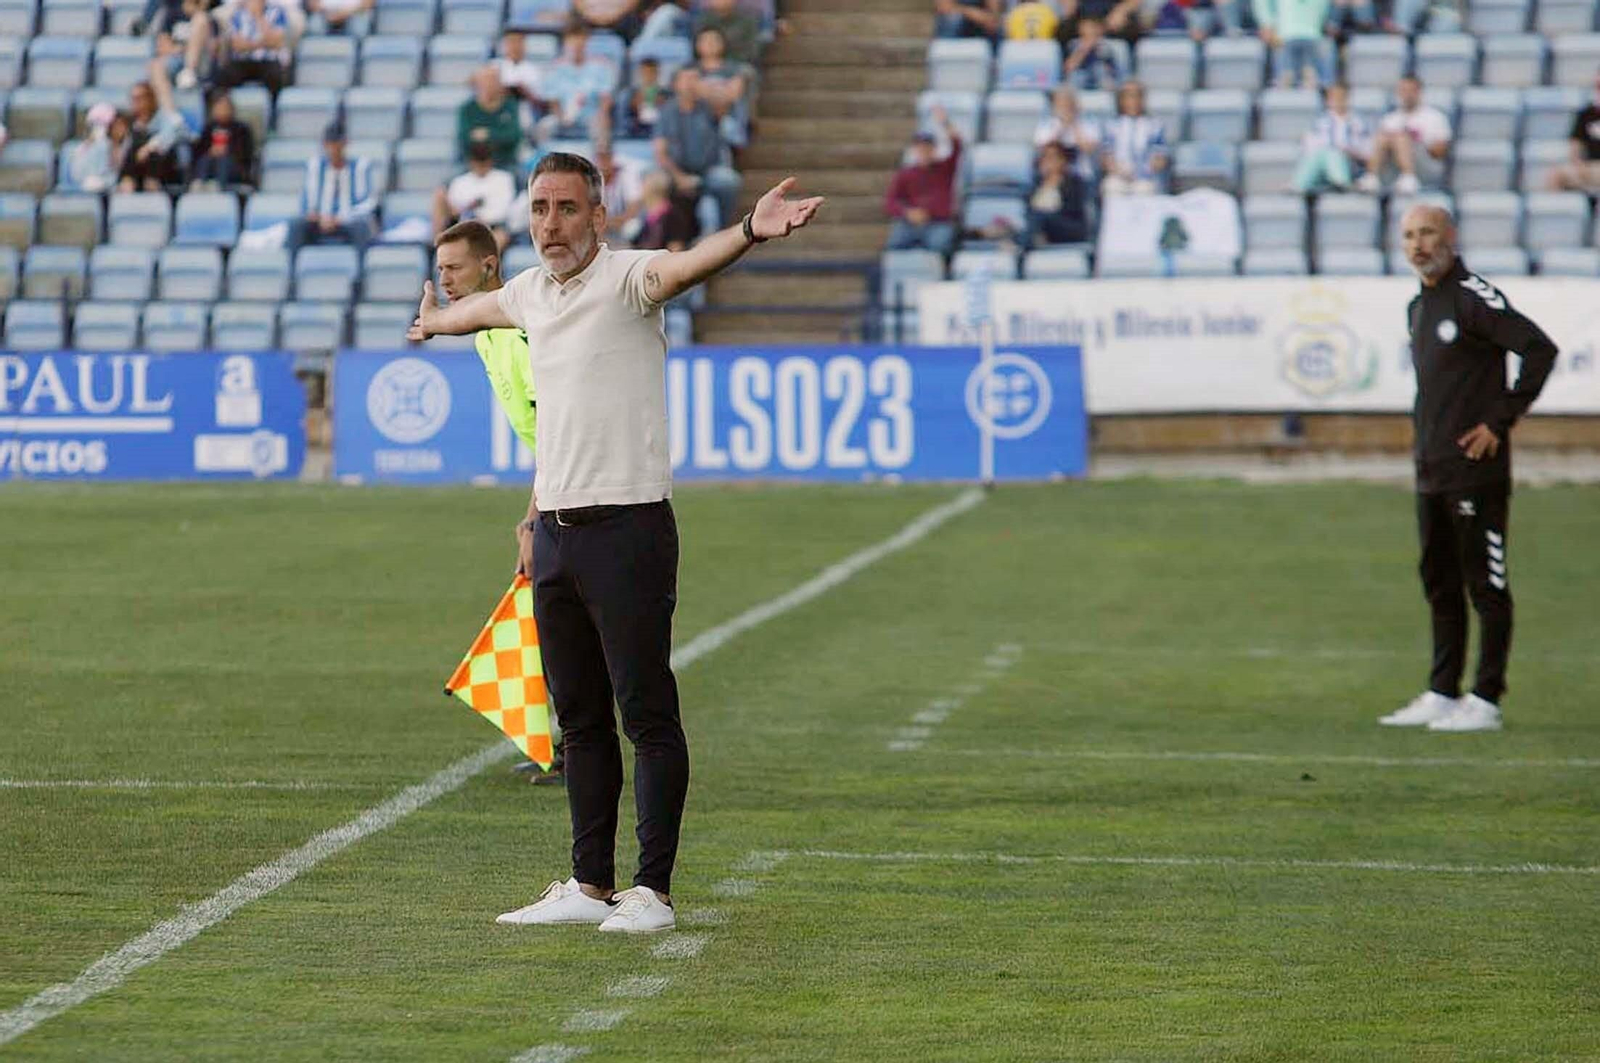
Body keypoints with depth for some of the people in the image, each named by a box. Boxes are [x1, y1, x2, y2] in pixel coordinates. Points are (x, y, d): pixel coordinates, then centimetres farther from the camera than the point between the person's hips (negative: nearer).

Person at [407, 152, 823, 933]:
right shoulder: (530, 291, 13)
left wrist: (751, 232, -54)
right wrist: (433, 323, 60)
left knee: (647, 714, -5)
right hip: (556, 534, 7)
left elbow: (686, 266, -32)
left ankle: (652, 891, -3)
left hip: (627, 528, -7)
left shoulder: (626, 277, -9)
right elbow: (483, 308, 38)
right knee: (580, 719, 11)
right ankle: (590, 886, 17)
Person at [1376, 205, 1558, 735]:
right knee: (1440, 585, 13)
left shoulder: (1475, 298, -12)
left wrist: (1500, 422, -17)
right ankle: (1441, 695, 20)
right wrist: (1426, 433, 15)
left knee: (1486, 586, -4)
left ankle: (1485, 701, -2)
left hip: (1475, 469, -9)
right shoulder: (1418, 307, 16)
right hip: (1430, 470, 9)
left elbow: (1540, 349, -20)